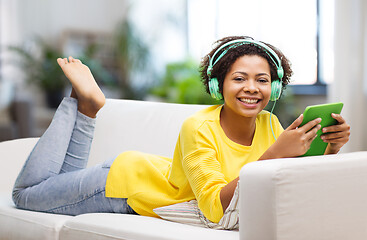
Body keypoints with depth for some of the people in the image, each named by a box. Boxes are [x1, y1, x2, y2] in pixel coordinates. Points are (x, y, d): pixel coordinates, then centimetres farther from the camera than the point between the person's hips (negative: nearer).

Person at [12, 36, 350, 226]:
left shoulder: (269, 125, -17)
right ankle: (84, 101, 18)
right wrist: (274, 155, -50)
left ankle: (87, 103, 32)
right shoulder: (199, 129, -35)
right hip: (126, 180, -5)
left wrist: (330, 150, -32)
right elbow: (215, 208, -42)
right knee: (27, 193, 13)